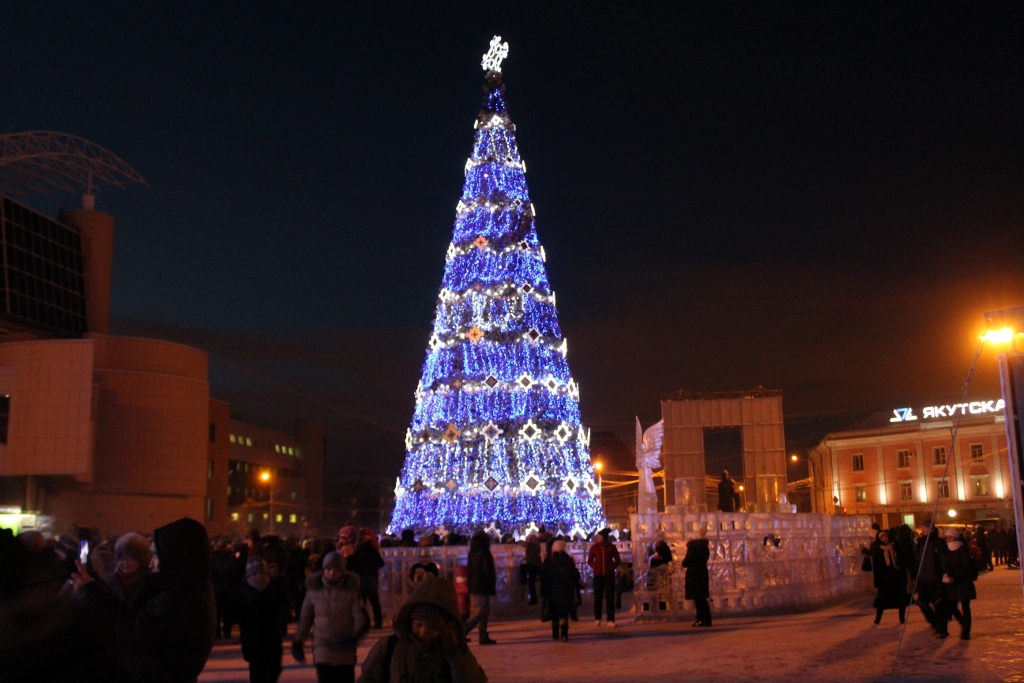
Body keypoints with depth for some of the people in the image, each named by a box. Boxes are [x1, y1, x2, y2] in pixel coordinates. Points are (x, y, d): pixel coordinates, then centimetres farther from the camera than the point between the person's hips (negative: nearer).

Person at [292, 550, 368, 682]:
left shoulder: (351, 591, -5)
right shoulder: (314, 591, -1)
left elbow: (362, 620, -9)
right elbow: (305, 619, 11)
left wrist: (354, 637, -27)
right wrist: (297, 643, 10)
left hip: (345, 651, 0)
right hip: (322, 650, 0)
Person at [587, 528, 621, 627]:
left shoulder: (611, 547, 1)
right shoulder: (594, 547, 1)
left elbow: (618, 560, 8)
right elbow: (589, 561, 7)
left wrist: (612, 567, -7)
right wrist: (595, 567, -10)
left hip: (609, 576, 0)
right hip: (598, 576, 0)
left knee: (610, 598, -2)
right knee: (598, 598, 4)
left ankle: (611, 620, 0)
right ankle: (597, 619, 14)